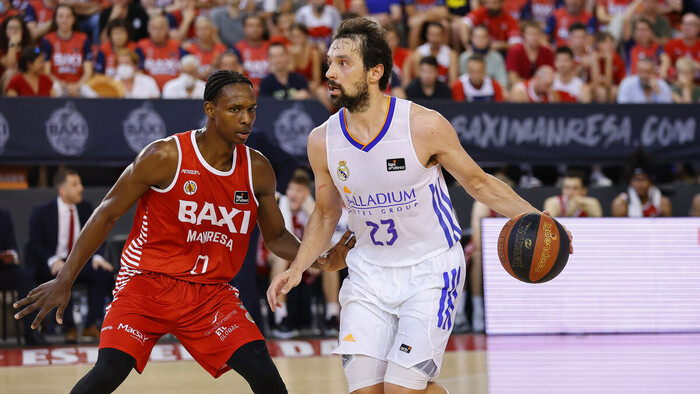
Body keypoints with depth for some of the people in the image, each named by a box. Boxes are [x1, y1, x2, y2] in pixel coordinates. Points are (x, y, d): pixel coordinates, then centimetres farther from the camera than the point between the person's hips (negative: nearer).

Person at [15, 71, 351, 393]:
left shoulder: (257, 170, 0)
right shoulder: (166, 156, -14)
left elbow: (276, 237, 13)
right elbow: (107, 215, -7)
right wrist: (64, 281, -10)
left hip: (211, 293, 4)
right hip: (148, 283, -4)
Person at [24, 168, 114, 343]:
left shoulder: (86, 208, 6)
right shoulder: (42, 212, -6)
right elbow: (34, 244, -6)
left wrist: (97, 257, -14)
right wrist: (53, 261, -24)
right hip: (49, 265, -4)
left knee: (103, 272, -23)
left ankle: (91, 325, -19)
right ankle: (70, 328, -28)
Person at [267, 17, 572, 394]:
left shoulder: (424, 126, -17)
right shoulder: (322, 141, -6)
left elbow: (478, 183, -3)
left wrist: (532, 216, -17)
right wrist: (297, 268, -1)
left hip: (431, 268, -4)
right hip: (369, 271, 4)